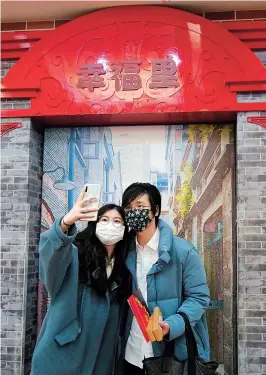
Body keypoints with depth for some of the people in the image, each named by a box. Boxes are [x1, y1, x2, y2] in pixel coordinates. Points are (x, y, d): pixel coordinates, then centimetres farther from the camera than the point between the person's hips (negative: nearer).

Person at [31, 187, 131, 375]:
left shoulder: (124, 268, 8)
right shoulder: (77, 253, -8)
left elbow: (121, 316, 13)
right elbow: (52, 253, -32)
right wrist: (66, 223, -49)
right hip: (63, 351, -4)